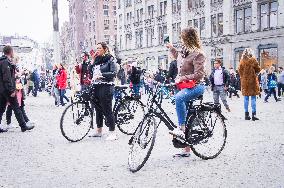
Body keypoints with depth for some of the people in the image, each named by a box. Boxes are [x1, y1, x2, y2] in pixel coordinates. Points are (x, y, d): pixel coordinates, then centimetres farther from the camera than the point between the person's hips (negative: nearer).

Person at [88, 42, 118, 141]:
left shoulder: (110, 59, -2)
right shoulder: (96, 59, 16)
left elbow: (113, 73, -13)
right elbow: (89, 71, 10)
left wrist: (100, 75, -20)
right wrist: (92, 61, 3)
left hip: (106, 87, -7)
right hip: (96, 87, 7)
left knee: (107, 110, -7)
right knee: (98, 109, 13)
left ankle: (112, 133, -2)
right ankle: (99, 131, 24)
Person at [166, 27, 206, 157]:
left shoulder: (198, 54, -13)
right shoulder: (185, 51, 13)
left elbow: (199, 74, -21)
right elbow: (178, 58, 39)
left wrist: (183, 78, -23)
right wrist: (171, 48, 35)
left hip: (195, 86, -9)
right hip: (185, 86, 9)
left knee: (179, 97, -40)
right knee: (185, 115, 8)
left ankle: (181, 128, -33)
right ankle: (187, 150, 16)